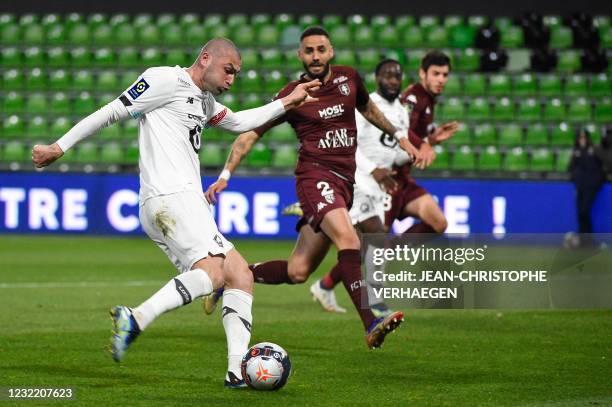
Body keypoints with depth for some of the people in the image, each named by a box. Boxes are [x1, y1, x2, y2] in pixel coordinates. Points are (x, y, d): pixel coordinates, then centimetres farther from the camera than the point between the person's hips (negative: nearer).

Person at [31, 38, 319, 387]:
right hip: (171, 197, -10)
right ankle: (136, 320, -35)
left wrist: (287, 102, 36)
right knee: (211, 271, -26)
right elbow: (112, 113, -2)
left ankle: (238, 370, -5)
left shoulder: (204, 102, 27)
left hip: (186, 204, 10)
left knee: (241, 275, 3)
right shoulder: (167, 80, -1)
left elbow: (241, 122, 42)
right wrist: (60, 147, -3)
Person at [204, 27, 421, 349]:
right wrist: (225, 175, -4)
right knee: (348, 238, -32)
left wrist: (400, 137, 34)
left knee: (297, 272, 2)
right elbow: (250, 134, 4)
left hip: (343, 183, 5)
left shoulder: (349, 78, 11)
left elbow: (368, 108, 33)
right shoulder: (293, 95, -1)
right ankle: (371, 326, -41)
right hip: (315, 175, -5)